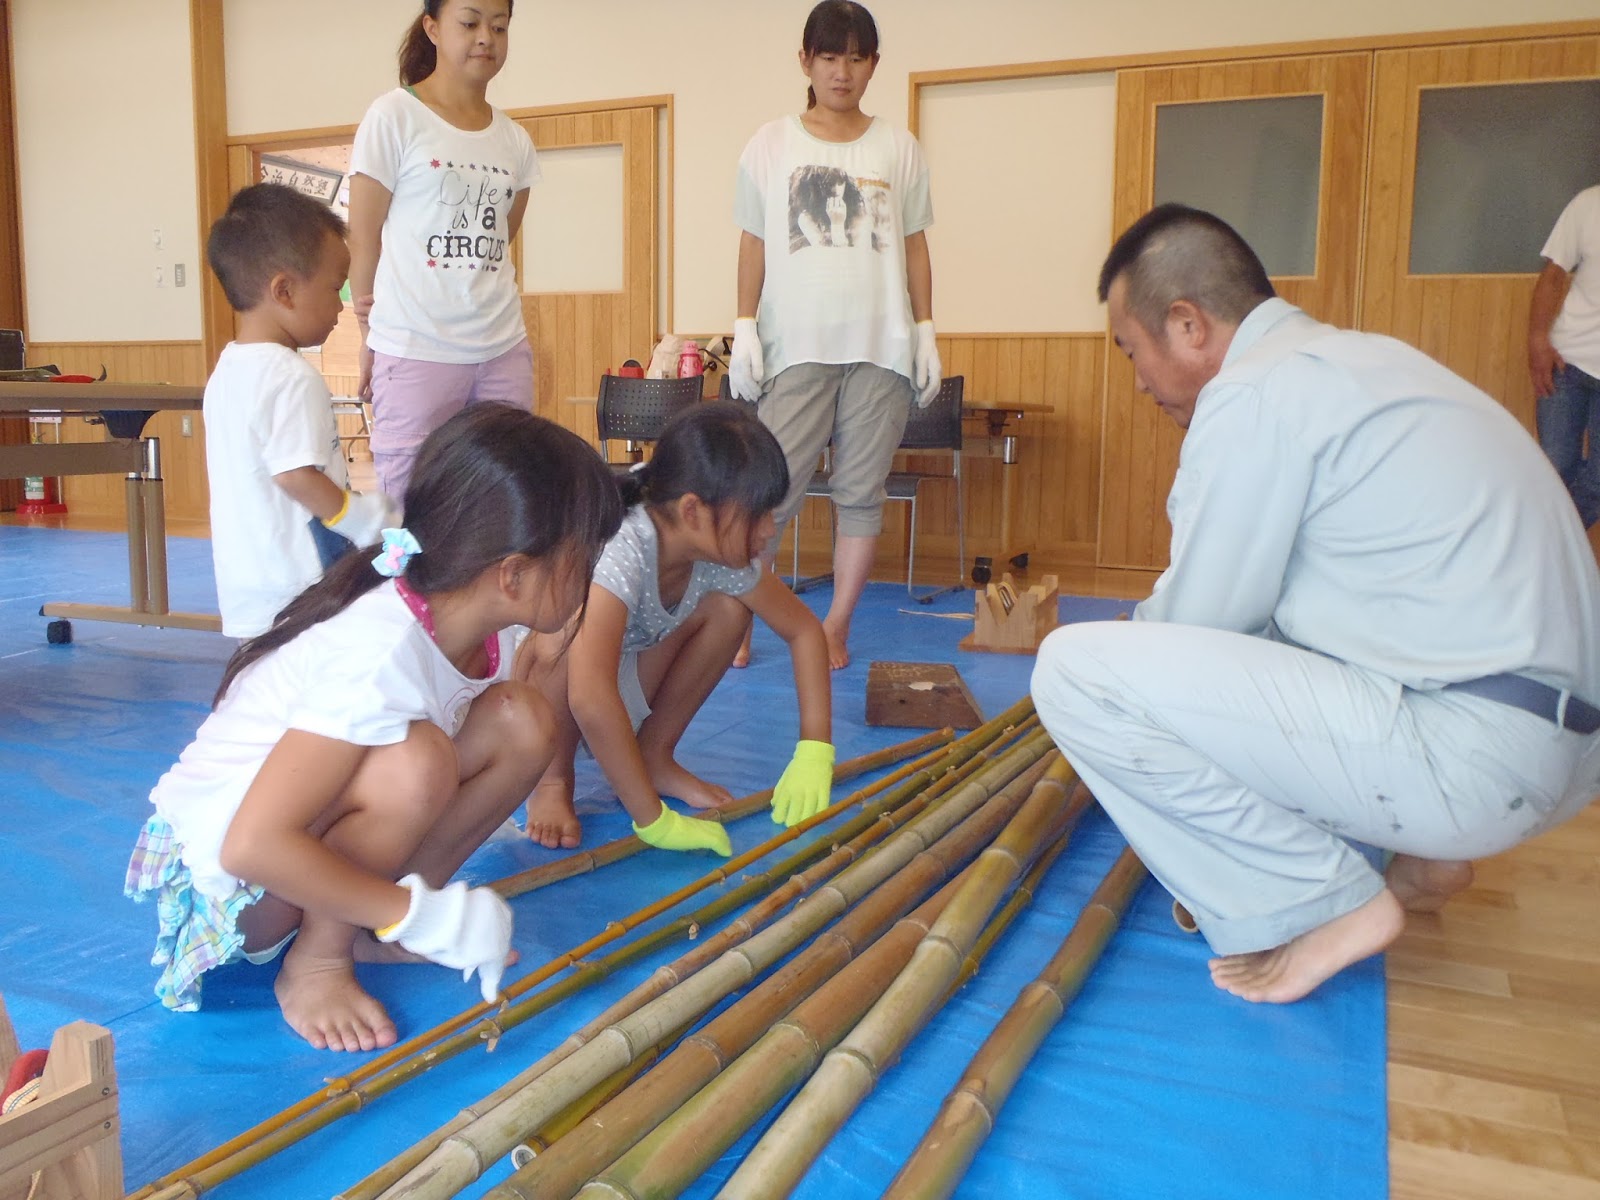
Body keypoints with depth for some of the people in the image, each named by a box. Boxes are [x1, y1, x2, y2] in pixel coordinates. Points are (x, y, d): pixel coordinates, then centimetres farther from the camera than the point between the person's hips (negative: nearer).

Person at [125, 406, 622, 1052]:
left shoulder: (492, 631, -9)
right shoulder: (381, 653, -34)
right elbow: (252, 846, -37)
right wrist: (418, 913, -31)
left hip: (332, 824, 8)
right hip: (218, 862, -8)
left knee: (521, 720, -12)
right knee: (415, 762, -36)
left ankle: (367, 925, 1)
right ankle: (315, 961, -10)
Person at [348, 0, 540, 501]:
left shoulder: (516, 141, 12)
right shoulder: (393, 116, -1)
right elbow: (363, 238, 0)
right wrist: (372, 337, 2)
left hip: (504, 350, 4)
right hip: (415, 350, -4)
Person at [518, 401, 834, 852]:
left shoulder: (723, 555, -16)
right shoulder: (621, 550, -38)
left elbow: (804, 629, -4)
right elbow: (589, 698, -49)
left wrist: (815, 751, -15)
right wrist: (654, 820, -43)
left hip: (616, 697, 6)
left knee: (727, 607, -11)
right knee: (561, 639, -36)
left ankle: (654, 755, 4)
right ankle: (551, 780, -10)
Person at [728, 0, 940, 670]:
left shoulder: (899, 149, 12)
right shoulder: (771, 144, 9)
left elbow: (915, 245, 13)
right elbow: (754, 244, 7)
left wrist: (926, 331, 6)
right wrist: (745, 328, -1)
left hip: (881, 349, 2)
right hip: (796, 346, -1)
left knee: (862, 493, 2)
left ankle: (837, 628, 11)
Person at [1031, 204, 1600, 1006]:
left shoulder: (1253, 396, -13)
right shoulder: (1348, 359, 16)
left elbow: (1197, 617, -6)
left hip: (1471, 757, -10)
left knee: (1073, 669, -16)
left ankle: (1322, 906, -5)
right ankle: (1419, 854, 20)